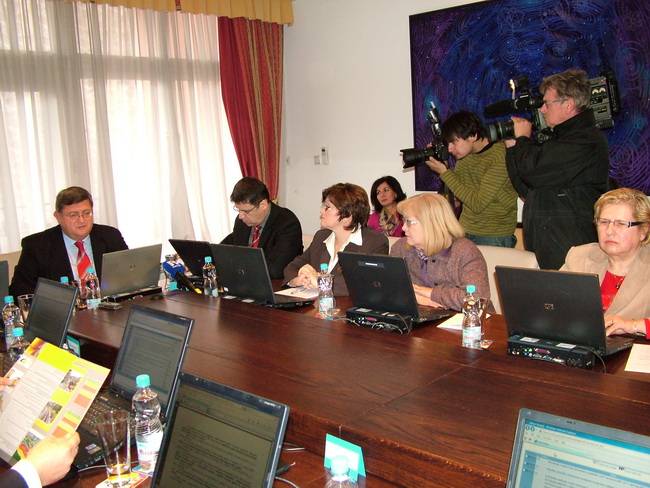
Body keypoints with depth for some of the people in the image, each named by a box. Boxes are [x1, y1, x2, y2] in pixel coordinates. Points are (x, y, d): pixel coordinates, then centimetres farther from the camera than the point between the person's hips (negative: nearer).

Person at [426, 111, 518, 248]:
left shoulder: (501, 156, -18)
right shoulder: (465, 154, 4)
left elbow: (477, 204, -21)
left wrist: (444, 172, -18)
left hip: (494, 238, -6)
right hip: (464, 231, 6)